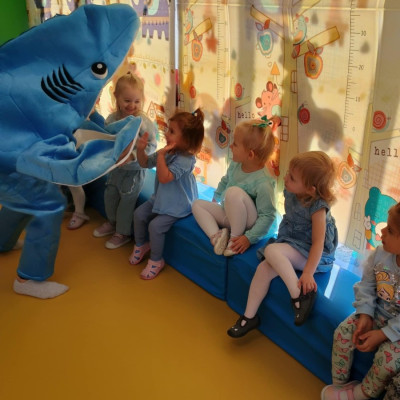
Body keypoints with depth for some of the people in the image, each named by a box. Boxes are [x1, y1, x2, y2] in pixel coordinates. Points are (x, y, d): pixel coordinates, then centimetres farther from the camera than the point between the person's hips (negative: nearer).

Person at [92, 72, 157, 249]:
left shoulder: (143, 122, -22)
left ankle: (123, 233, 23)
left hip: (134, 170, -6)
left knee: (126, 201, 2)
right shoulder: (112, 119, -5)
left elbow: (151, 145, -20)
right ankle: (112, 223, 45)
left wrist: (133, 155, -27)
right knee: (110, 195, 19)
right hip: (115, 166, 6)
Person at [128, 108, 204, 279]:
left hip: (178, 204, -9)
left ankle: (156, 260, 5)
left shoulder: (185, 159, -29)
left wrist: (161, 155, -36)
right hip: (161, 198, 9)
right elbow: (146, 163, 8)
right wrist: (141, 149, -11)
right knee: (139, 214, 7)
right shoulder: (167, 151, -4)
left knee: (155, 225, -19)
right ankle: (141, 245, 32)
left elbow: (164, 178, -36)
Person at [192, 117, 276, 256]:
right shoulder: (235, 165, -7)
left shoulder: (263, 183, -29)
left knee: (234, 192, -34)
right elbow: (225, 181, 16)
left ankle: (235, 236, -20)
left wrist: (249, 238, -28)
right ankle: (216, 235, -17)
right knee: (197, 204, 2)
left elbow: (267, 216, -25)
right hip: (228, 214, 8)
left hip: (248, 223, -8)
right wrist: (215, 199, 28)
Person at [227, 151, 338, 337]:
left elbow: (318, 242, -26)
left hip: (310, 252, -7)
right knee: (263, 268, -13)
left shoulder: (318, 207, -24)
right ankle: (249, 316, 0)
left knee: (271, 250, -30)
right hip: (289, 243, 7)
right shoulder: (290, 192, -3)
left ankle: (299, 295, -25)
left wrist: (308, 273, -33)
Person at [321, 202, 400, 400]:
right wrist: (365, 315, -15)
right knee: (342, 333, -10)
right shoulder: (380, 254, -18)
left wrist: (383, 334, -24)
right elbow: (366, 285, -5)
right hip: (376, 313, 5)